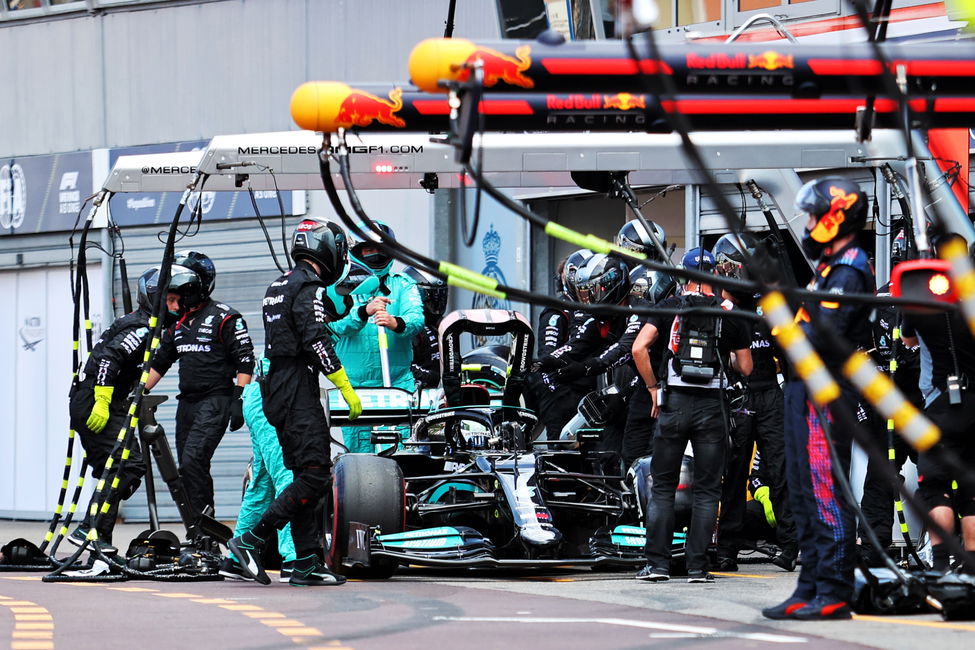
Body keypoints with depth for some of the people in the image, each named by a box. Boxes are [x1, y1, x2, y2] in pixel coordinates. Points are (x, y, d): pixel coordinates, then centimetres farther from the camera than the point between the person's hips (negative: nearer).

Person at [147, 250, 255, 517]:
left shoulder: (224, 317, -5)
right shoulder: (178, 322, 17)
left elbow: (245, 361, -10)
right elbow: (160, 362, 22)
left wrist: (238, 400, -18)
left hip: (215, 401, -8)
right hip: (187, 403, 8)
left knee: (193, 460, -21)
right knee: (188, 467, 7)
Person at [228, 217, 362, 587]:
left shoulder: (279, 287, 19)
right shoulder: (308, 287, -11)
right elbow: (317, 342, -19)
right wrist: (347, 389, -16)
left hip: (276, 390, 10)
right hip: (299, 393, -10)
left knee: (305, 476, 9)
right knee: (315, 476, -12)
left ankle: (307, 562, 5)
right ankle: (251, 541, -15)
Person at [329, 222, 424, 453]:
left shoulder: (403, 285, 8)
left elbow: (417, 318, -9)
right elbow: (337, 325, -10)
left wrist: (396, 323, -32)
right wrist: (365, 311, -29)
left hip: (397, 383, 0)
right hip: (354, 386, 0)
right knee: (359, 453, -3)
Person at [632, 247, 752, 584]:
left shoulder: (670, 306, 2)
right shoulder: (729, 313, 4)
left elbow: (639, 348, -9)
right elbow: (745, 367, 8)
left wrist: (653, 388, 3)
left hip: (674, 403, 0)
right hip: (712, 406, 0)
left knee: (663, 486, 7)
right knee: (706, 489, 6)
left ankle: (657, 562, 2)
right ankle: (697, 566, 2)